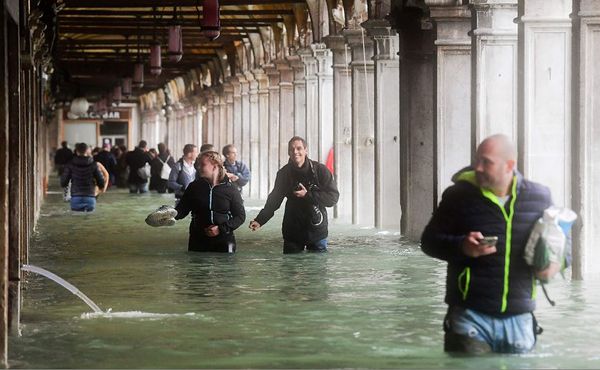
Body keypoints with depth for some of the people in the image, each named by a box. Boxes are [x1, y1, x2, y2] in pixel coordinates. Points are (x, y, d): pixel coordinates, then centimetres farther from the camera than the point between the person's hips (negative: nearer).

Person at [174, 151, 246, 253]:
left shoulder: (230, 189, -2)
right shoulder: (194, 187, 5)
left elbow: (240, 216, 0)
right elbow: (182, 209, 6)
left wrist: (221, 229, -12)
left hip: (223, 242, -2)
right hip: (198, 242, 2)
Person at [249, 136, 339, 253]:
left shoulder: (320, 170, -8)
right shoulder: (284, 173, 2)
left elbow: (333, 197, -11)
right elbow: (274, 200, 6)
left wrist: (308, 195, -19)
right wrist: (260, 220, -7)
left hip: (316, 231, -2)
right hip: (292, 231, 2)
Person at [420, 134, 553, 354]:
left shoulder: (539, 198, 5)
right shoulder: (459, 195, -1)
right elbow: (429, 241, 3)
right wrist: (461, 247, -17)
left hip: (519, 319, 2)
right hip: (470, 317, -2)